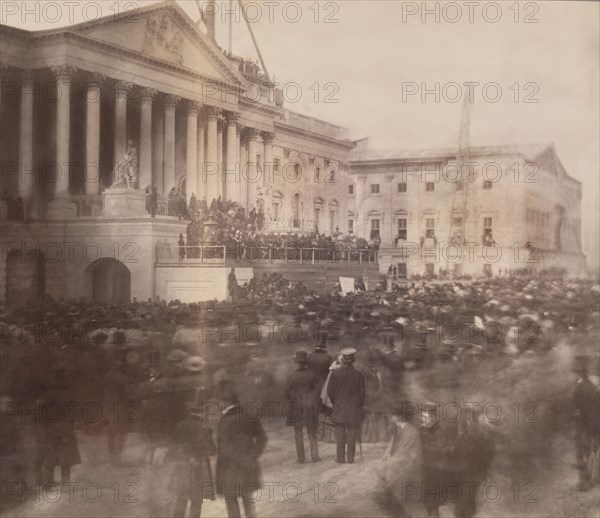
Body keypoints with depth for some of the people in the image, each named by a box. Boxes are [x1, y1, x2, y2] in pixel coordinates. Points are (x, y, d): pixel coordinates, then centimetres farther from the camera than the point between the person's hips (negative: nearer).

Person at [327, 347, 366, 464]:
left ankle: (340, 457, 11)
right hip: (354, 409, 0)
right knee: (352, 433, 7)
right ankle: (350, 457, 8)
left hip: (339, 407, 0)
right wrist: (360, 406, 11)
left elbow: (330, 391, -4)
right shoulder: (358, 375, -9)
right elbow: (362, 393, -3)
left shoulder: (335, 374, -8)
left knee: (340, 433, 8)